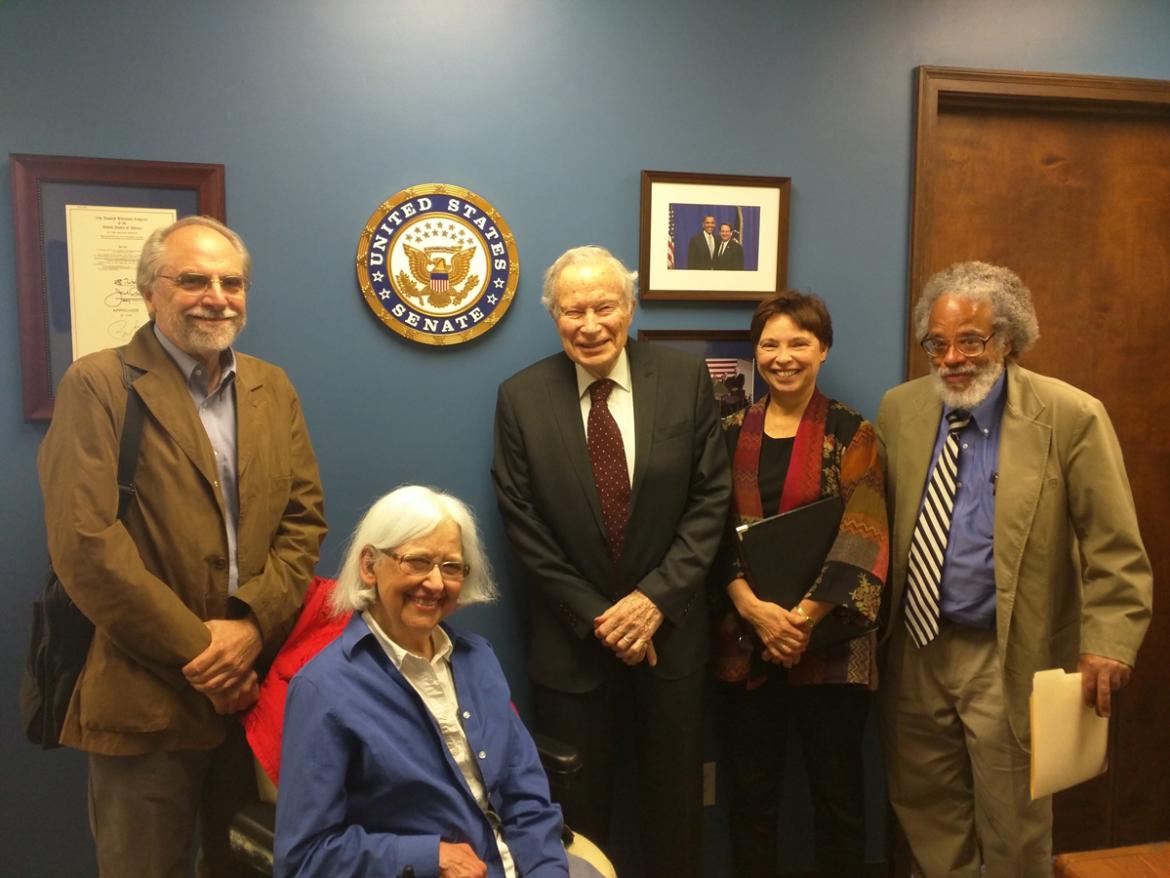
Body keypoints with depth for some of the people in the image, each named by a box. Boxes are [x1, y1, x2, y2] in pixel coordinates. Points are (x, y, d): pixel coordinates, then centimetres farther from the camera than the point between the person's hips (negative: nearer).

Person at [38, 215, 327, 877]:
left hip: (258, 687, 5)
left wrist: (252, 624, -11)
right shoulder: (98, 386, -7)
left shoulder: (273, 388, 9)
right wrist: (197, 649, -15)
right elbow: (84, 541, -15)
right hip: (146, 698, -4)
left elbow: (305, 517, 4)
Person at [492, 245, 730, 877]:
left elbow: (710, 498, -4)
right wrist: (595, 616, -10)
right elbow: (522, 522, -5)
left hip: (669, 628, 1)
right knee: (576, 808, 14)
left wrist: (657, 597, -12)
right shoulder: (520, 398, -6)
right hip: (572, 636, 0)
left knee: (674, 801, 16)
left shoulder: (686, 380, -5)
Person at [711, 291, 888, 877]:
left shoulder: (850, 433, -2)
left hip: (831, 640, -2)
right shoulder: (732, 432, 5)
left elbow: (864, 538, -11)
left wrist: (806, 616, -20)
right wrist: (754, 608, -16)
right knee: (752, 790, 13)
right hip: (746, 639, 2)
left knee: (838, 791, 10)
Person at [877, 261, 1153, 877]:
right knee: (922, 803, 19)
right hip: (915, 649, 4)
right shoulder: (898, 410, 0)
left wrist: (1108, 644, -17)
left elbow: (1115, 550, -9)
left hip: (1009, 657, -3)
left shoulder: (1072, 417, -11)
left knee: (1012, 825, 13)